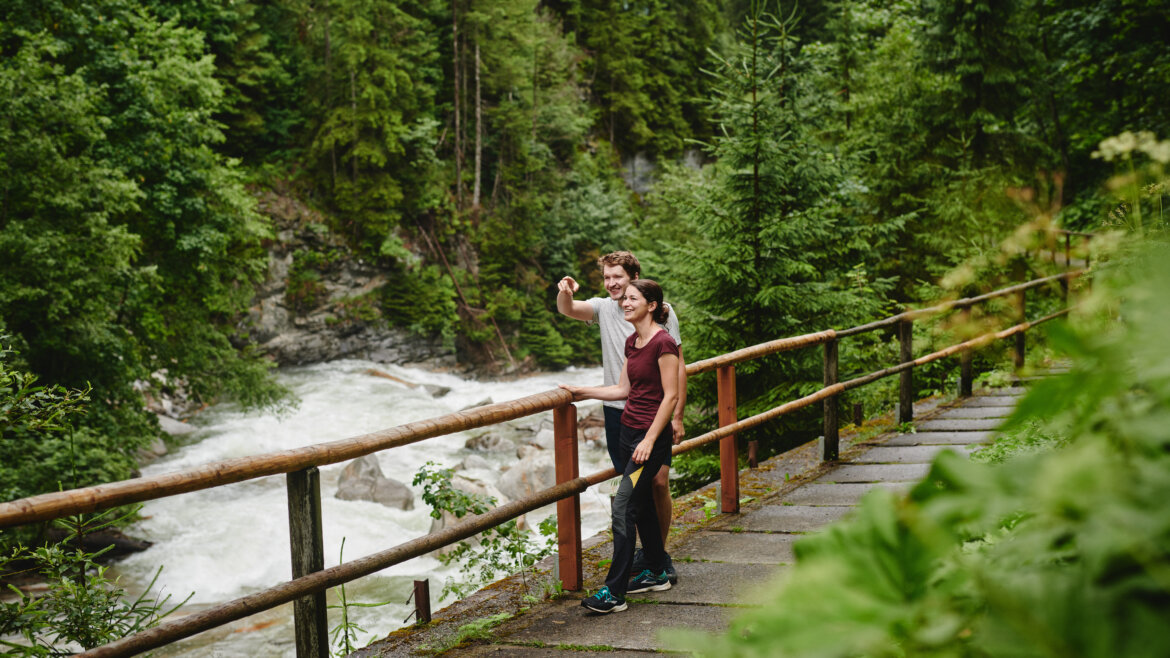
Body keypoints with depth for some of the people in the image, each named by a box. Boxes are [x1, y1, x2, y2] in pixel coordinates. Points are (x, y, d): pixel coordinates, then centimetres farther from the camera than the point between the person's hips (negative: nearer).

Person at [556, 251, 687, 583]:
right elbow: (568, 310, -13)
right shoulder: (603, 308, 3)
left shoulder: (661, 311, -4)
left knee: (658, 483, -5)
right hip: (617, 409, 2)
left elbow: (677, 364, -1)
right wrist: (565, 293, -37)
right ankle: (645, 550, 22)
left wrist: (677, 414, -5)